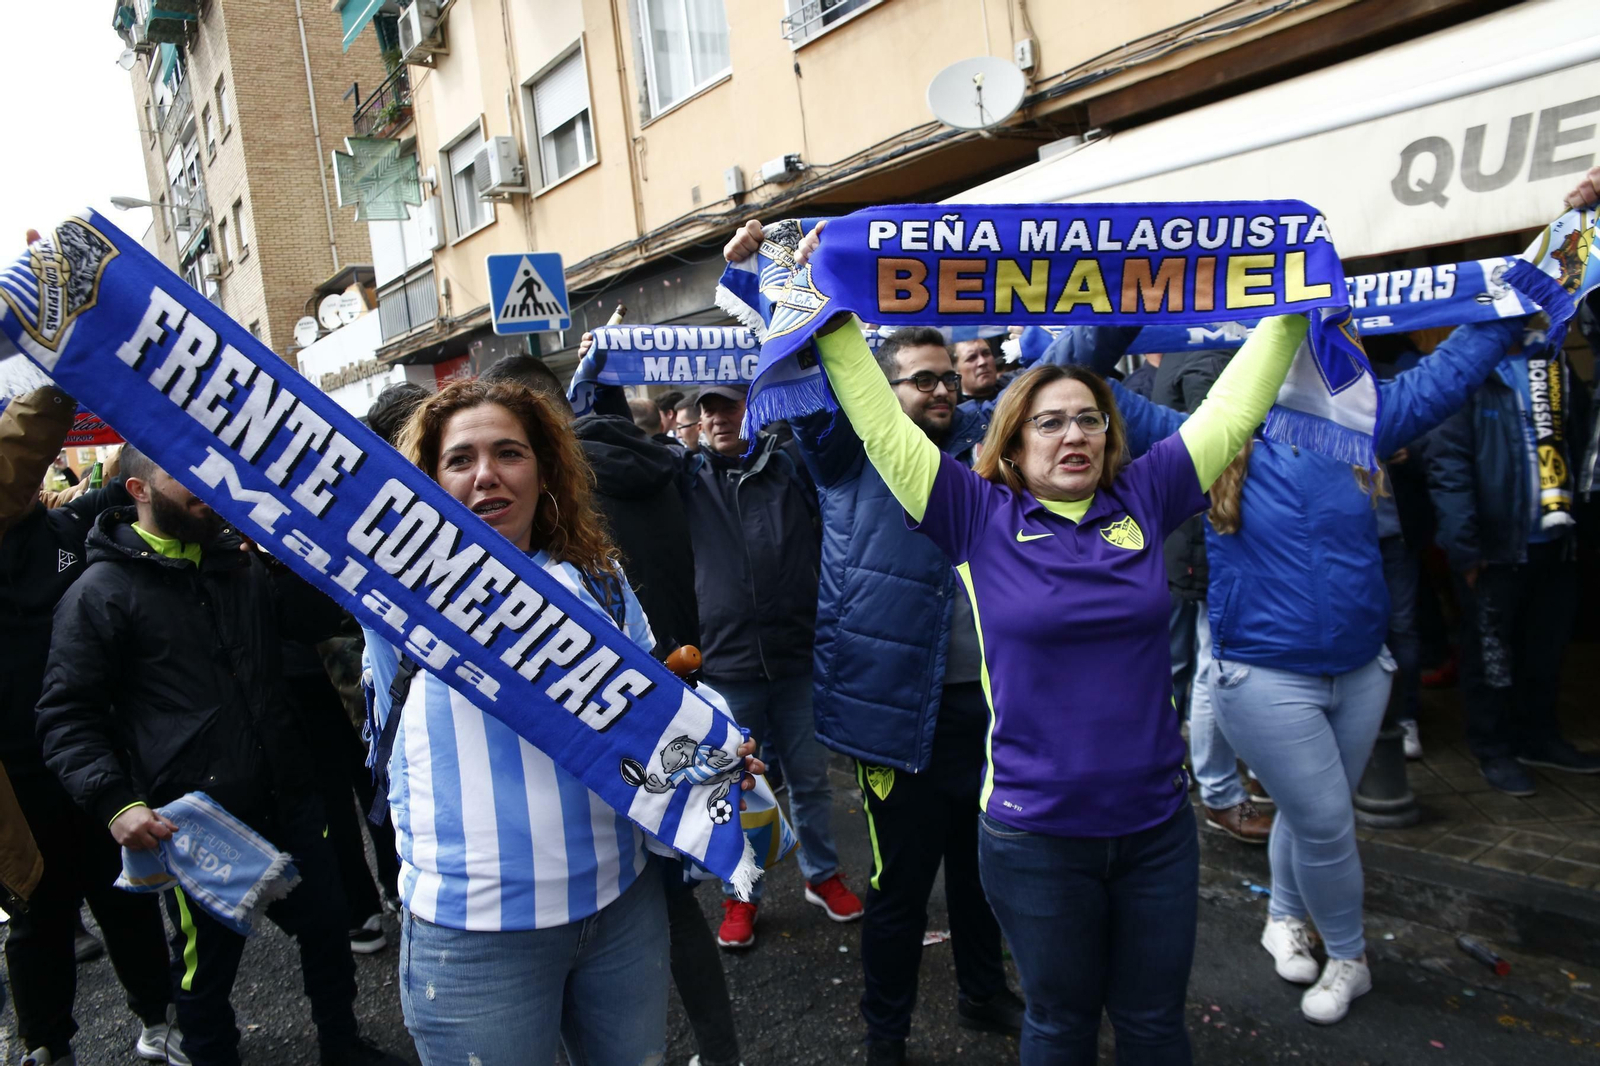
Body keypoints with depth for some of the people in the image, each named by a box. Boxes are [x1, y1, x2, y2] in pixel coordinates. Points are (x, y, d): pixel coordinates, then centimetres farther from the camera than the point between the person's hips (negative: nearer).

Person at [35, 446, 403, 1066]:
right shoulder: (100, 592, -7)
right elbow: (67, 714, -6)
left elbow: (315, 617, 9)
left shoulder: (242, 560, 8)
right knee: (208, 967, 14)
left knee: (327, 924, 19)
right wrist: (114, 801, -19)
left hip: (286, 799, 5)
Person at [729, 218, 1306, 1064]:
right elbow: (880, 422, -9)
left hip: (1156, 826, 3)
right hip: (1037, 838, -2)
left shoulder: (1141, 500, 0)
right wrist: (826, 309, -10)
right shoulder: (981, 518, -7)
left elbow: (1231, 410, 6)